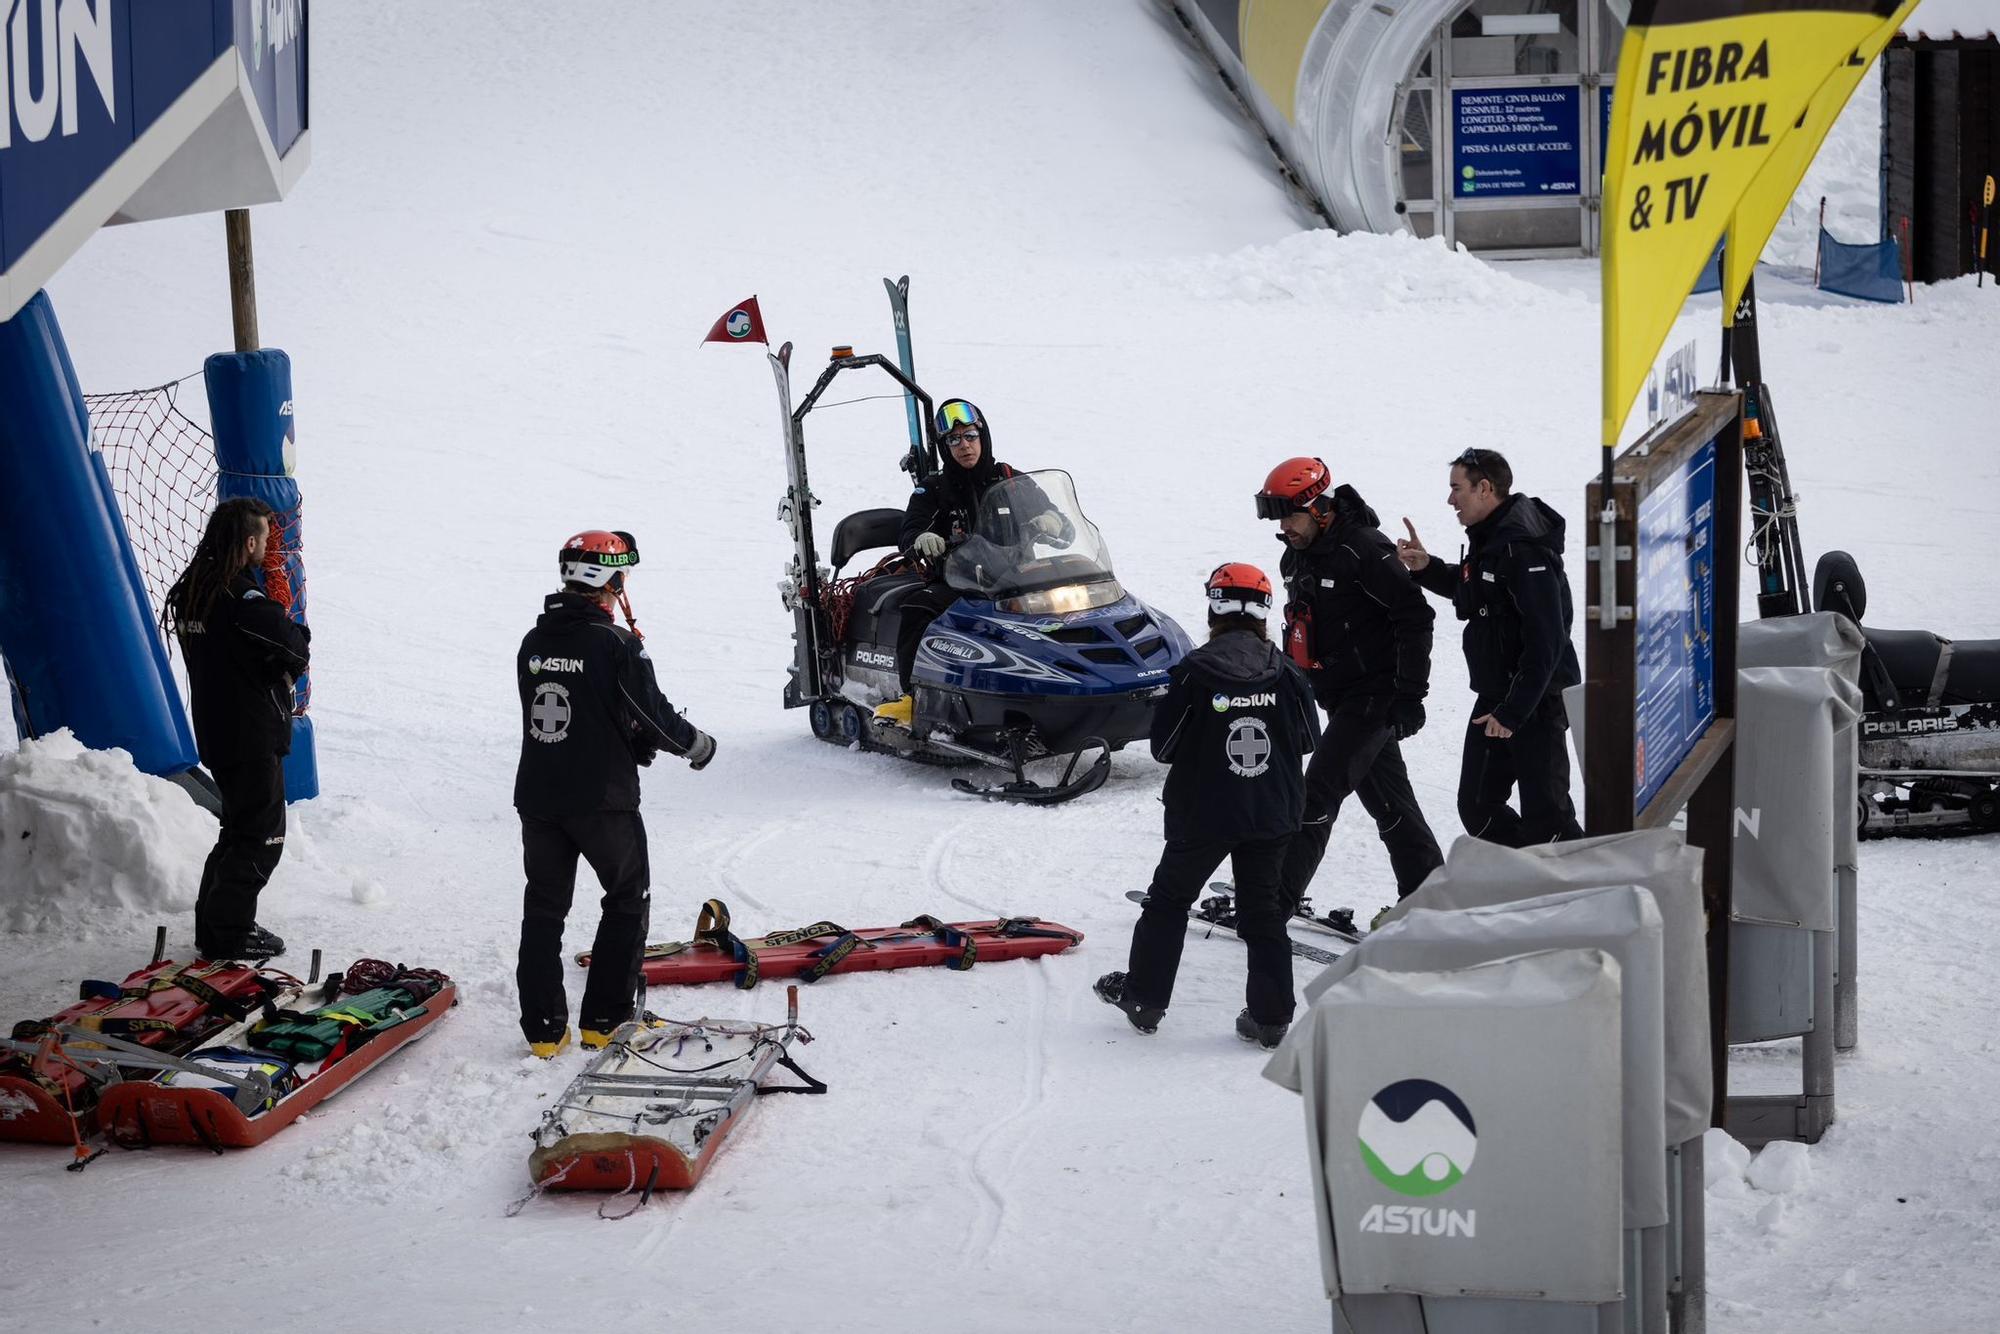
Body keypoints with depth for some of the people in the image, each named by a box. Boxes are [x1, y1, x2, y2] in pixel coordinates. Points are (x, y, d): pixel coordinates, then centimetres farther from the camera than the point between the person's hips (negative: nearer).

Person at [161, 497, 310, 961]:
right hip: (253, 735, -9)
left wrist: (278, 671, 0)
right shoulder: (241, 598, -23)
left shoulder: (191, 590, 6)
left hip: (215, 731, 9)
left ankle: (213, 922, 27)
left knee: (240, 827, 21)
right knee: (261, 836, 1)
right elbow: (295, 650, -22)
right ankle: (229, 934, 4)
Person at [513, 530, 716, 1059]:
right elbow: (653, 716, -12)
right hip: (602, 798, -5)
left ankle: (543, 1028, 11)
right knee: (628, 899, 12)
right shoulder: (618, 646, -16)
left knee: (544, 907, 13)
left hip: (537, 795, 5)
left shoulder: (534, 644, 3)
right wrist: (696, 743, 9)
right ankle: (604, 1019, 10)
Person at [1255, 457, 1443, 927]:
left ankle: (1277, 897, -13)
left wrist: (1410, 695, -21)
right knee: (1387, 798, 14)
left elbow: (1415, 619, -19)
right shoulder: (1297, 557, 9)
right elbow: (1298, 627, 23)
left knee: (1319, 792, -13)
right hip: (1338, 696, 9)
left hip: (1374, 693, -9)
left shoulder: (1364, 551, -18)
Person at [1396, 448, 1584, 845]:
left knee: (1544, 817, -6)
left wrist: (1514, 711, -25)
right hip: (1496, 697, 10)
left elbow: (1545, 642, -26)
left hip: (1536, 703, -10)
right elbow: (1470, 588, 30)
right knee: (1477, 807, 13)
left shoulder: (1523, 549, -23)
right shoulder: (1488, 537, 8)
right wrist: (1427, 569, 12)